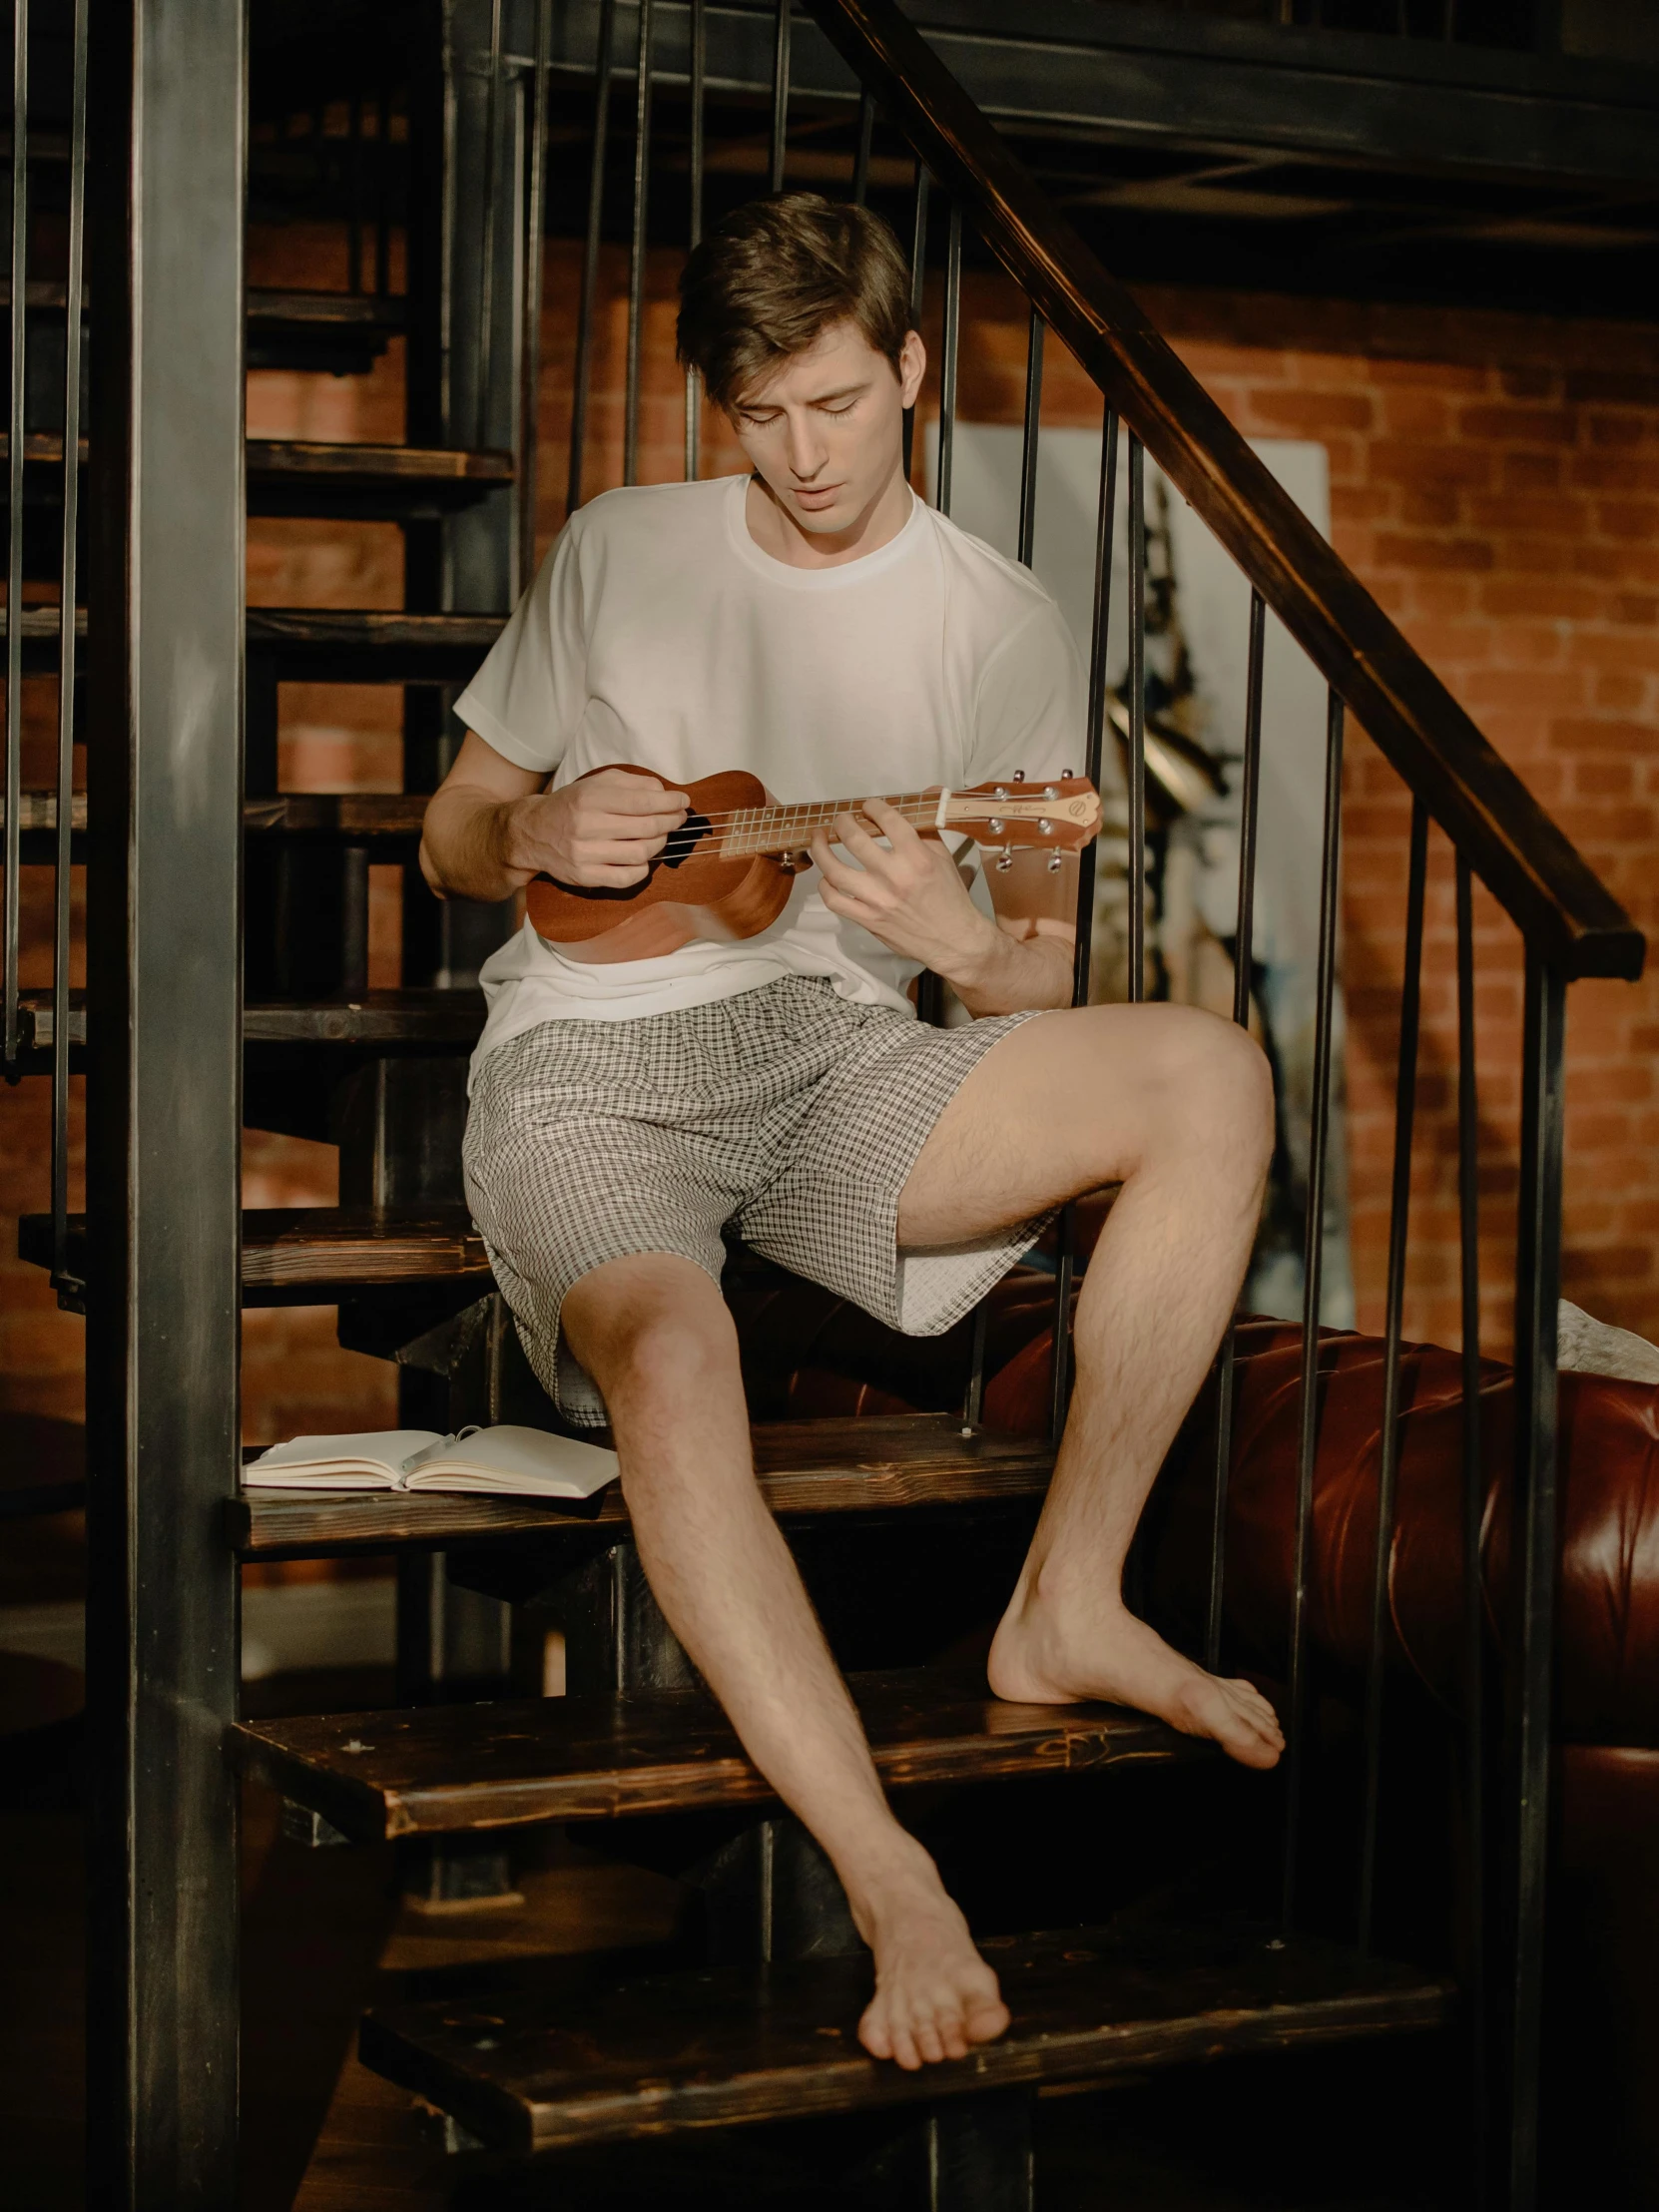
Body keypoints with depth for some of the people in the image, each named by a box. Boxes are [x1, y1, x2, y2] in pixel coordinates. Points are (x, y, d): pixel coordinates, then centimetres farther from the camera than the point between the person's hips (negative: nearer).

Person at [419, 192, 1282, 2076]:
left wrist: (962, 941, -15)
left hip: (840, 1064, 2)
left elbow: (1047, 982, 9)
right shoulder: (615, 553, 9)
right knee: (671, 1362, -37)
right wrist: (538, 835, -8)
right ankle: (893, 1884, -36)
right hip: (590, 1060, -2)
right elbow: (448, 837, 16)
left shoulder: (1006, 629, 8)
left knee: (1211, 1081, -24)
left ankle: (1066, 1609, -15)